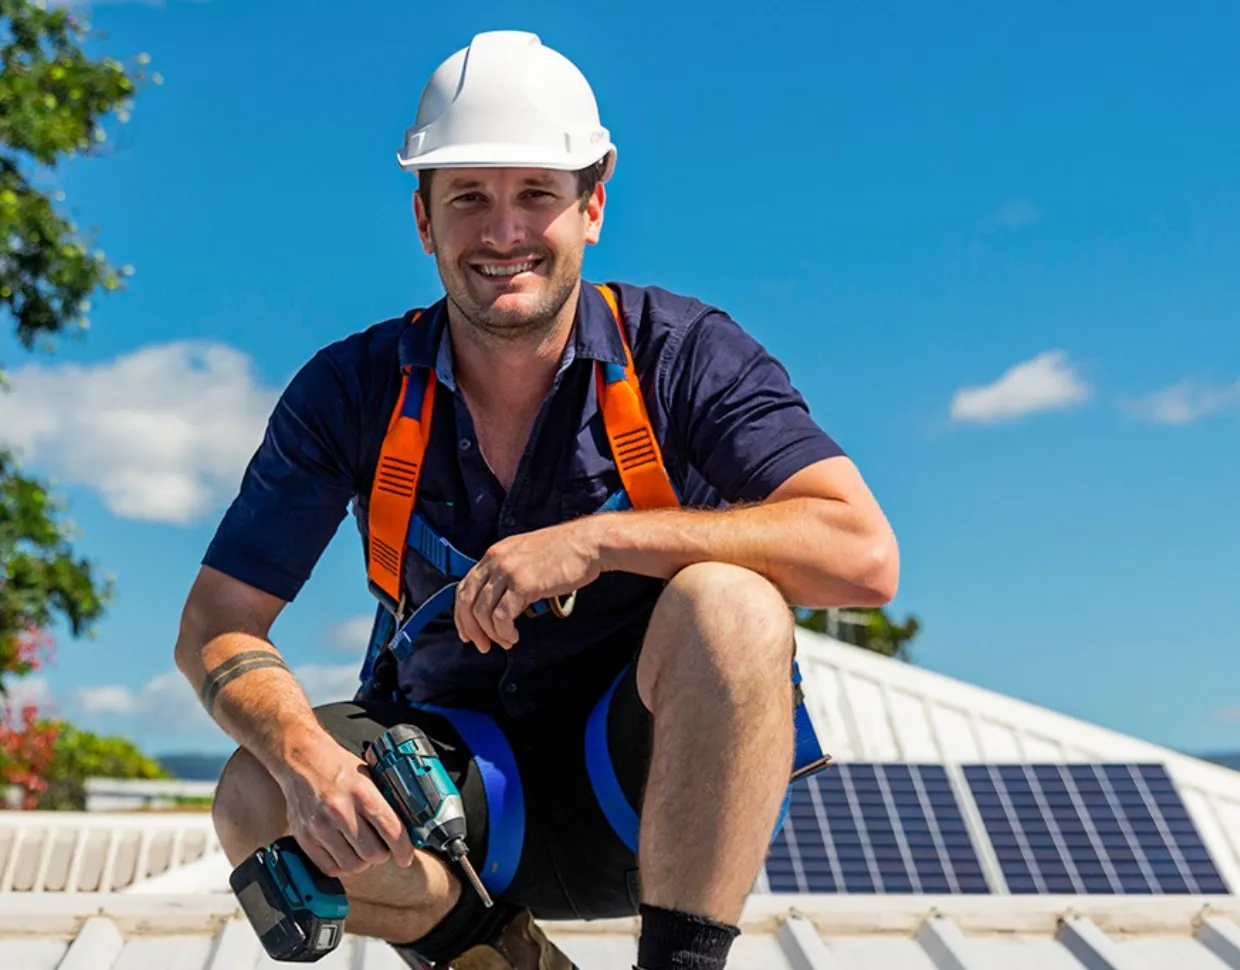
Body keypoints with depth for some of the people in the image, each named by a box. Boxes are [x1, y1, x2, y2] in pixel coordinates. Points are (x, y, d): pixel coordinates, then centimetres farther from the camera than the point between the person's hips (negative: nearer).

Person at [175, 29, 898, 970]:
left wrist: (600, 540, -32)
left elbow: (865, 555, -25)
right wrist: (303, 755, -28)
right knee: (258, 804, -25)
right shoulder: (355, 390, -7)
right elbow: (216, 626, -7)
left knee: (728, 602, -32)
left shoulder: (684, 352, -13)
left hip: (662, 791, -2)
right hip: (468, 782, 3)